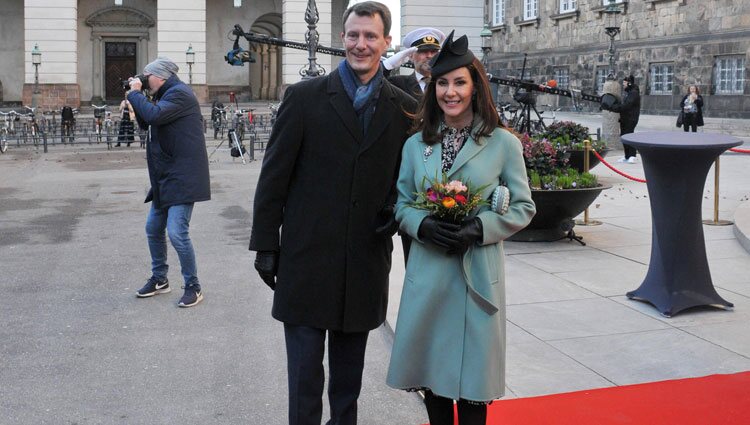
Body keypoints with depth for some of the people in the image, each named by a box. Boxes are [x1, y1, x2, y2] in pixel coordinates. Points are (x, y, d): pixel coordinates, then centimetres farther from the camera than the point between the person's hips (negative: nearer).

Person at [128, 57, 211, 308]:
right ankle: (159, 280, 30)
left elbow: (153, 115, -26)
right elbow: (146, 123, 20)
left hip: (182, 176, -10)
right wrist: (135, 100, 8)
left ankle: (193, 287, -1)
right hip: (166, 176, 10)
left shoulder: (179, 93, -13)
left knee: (177, 232, -14)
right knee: (153, 228, 15)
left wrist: (135, 93, -11)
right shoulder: (168, 94, 17)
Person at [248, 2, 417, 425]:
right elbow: (274, 175, -2)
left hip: (367, 260, 2)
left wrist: (397, 211, -7)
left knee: (350, 369, 16)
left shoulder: (405, 109, 4)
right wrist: (265, 244, -3)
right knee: (305, 369, 5)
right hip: (306, 258, -2)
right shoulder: (305, 97, -3)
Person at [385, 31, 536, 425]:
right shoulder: (416, 144, 6)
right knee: (431, 369, 12)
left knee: (473, 374, 6)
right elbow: (402, 203, 9)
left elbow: (522, 207, 0)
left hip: (478, 273, -2)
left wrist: (478, 229, -16)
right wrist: (423, 226, -13)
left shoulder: (503, 143, -2)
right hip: (427, 271, 3)